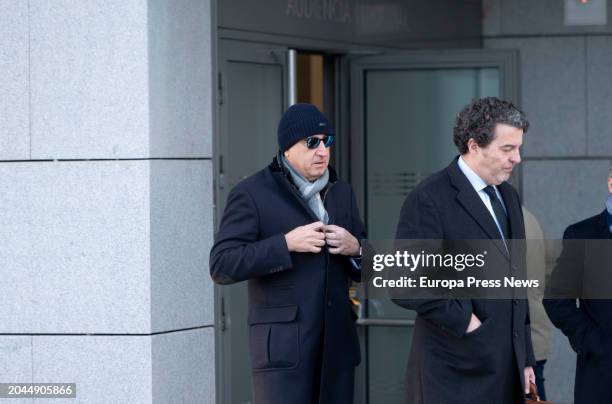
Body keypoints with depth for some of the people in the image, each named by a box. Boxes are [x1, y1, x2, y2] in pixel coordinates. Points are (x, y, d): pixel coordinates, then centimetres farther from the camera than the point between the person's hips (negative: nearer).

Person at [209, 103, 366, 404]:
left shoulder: (341, 192, 15)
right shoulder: (252, 194, -3)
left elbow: (367, 266, 21)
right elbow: (222, 266, -12)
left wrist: (355, 248, -3)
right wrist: (286, 243, -19)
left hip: (337, 343, 6)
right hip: (283, 344, -6)